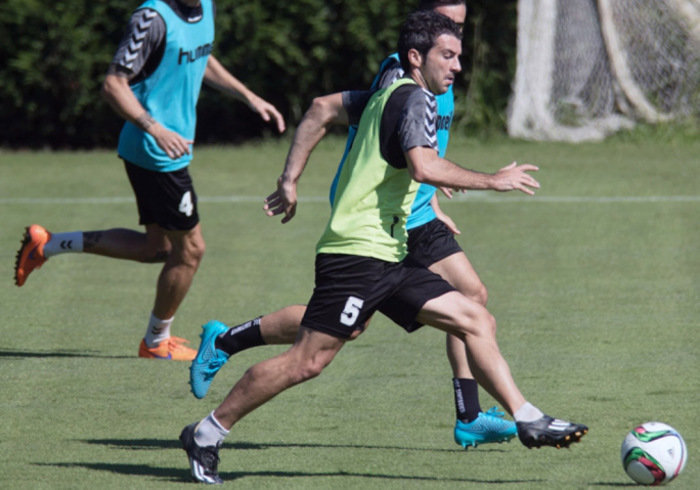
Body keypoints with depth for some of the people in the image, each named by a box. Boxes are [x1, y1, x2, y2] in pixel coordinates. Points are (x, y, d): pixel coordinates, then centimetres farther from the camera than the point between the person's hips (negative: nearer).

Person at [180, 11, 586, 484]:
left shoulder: (389, 94, 17)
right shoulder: (413, 98, -10)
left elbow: (322, 108, 24)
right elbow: (424, 167, -25)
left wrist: (290, 180, 24)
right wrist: (494, 180, -16)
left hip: (389, 259, 10)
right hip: (358, 252, -10)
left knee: (477, 321, 3)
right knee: (308, 361, -9)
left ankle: (528, 420, 0)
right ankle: (207, 433, 0)